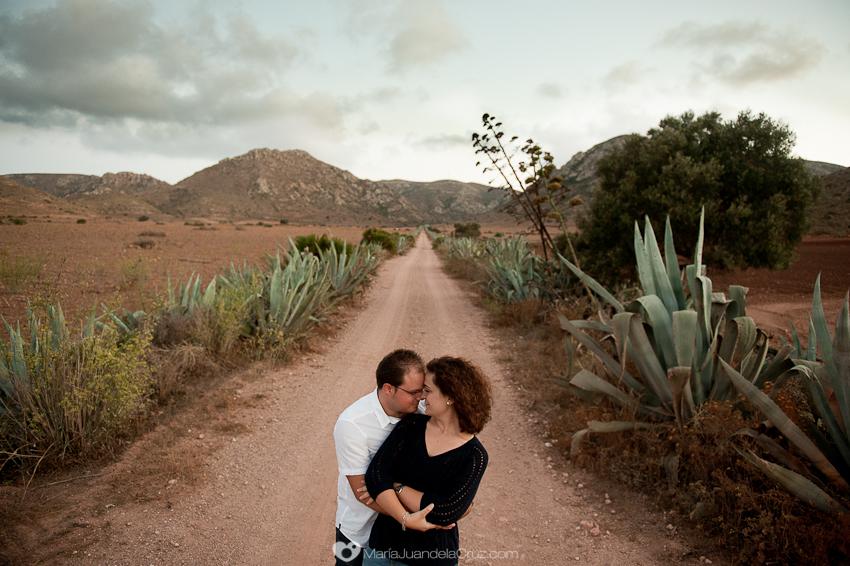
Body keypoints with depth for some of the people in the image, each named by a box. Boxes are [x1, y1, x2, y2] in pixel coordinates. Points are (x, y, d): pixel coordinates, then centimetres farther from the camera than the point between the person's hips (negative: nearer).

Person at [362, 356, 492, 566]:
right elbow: (375, 474, -15)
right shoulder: (412, 425, -7)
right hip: (384, 544, 3)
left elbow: (445, 512, -22)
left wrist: (397, 486, -15)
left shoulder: (474, 455, -15)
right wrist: (405, 519, -27)